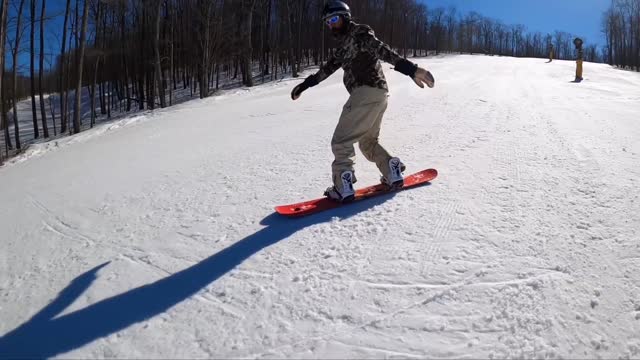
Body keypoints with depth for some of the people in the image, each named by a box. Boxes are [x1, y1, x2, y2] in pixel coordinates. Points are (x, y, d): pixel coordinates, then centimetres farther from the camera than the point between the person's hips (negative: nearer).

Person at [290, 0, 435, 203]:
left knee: (341, 141, -6)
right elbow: (328, 68, 32)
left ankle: (343, 188, -6)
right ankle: (393, 174, 18)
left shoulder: (359, 34, -4)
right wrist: (304, 85, 37)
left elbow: (383, 50, -21)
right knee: (368, 142, 21)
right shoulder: (344, 45, 24)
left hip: (367, 93, -10)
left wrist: (410, 68, -34)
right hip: (378, 95, 10)